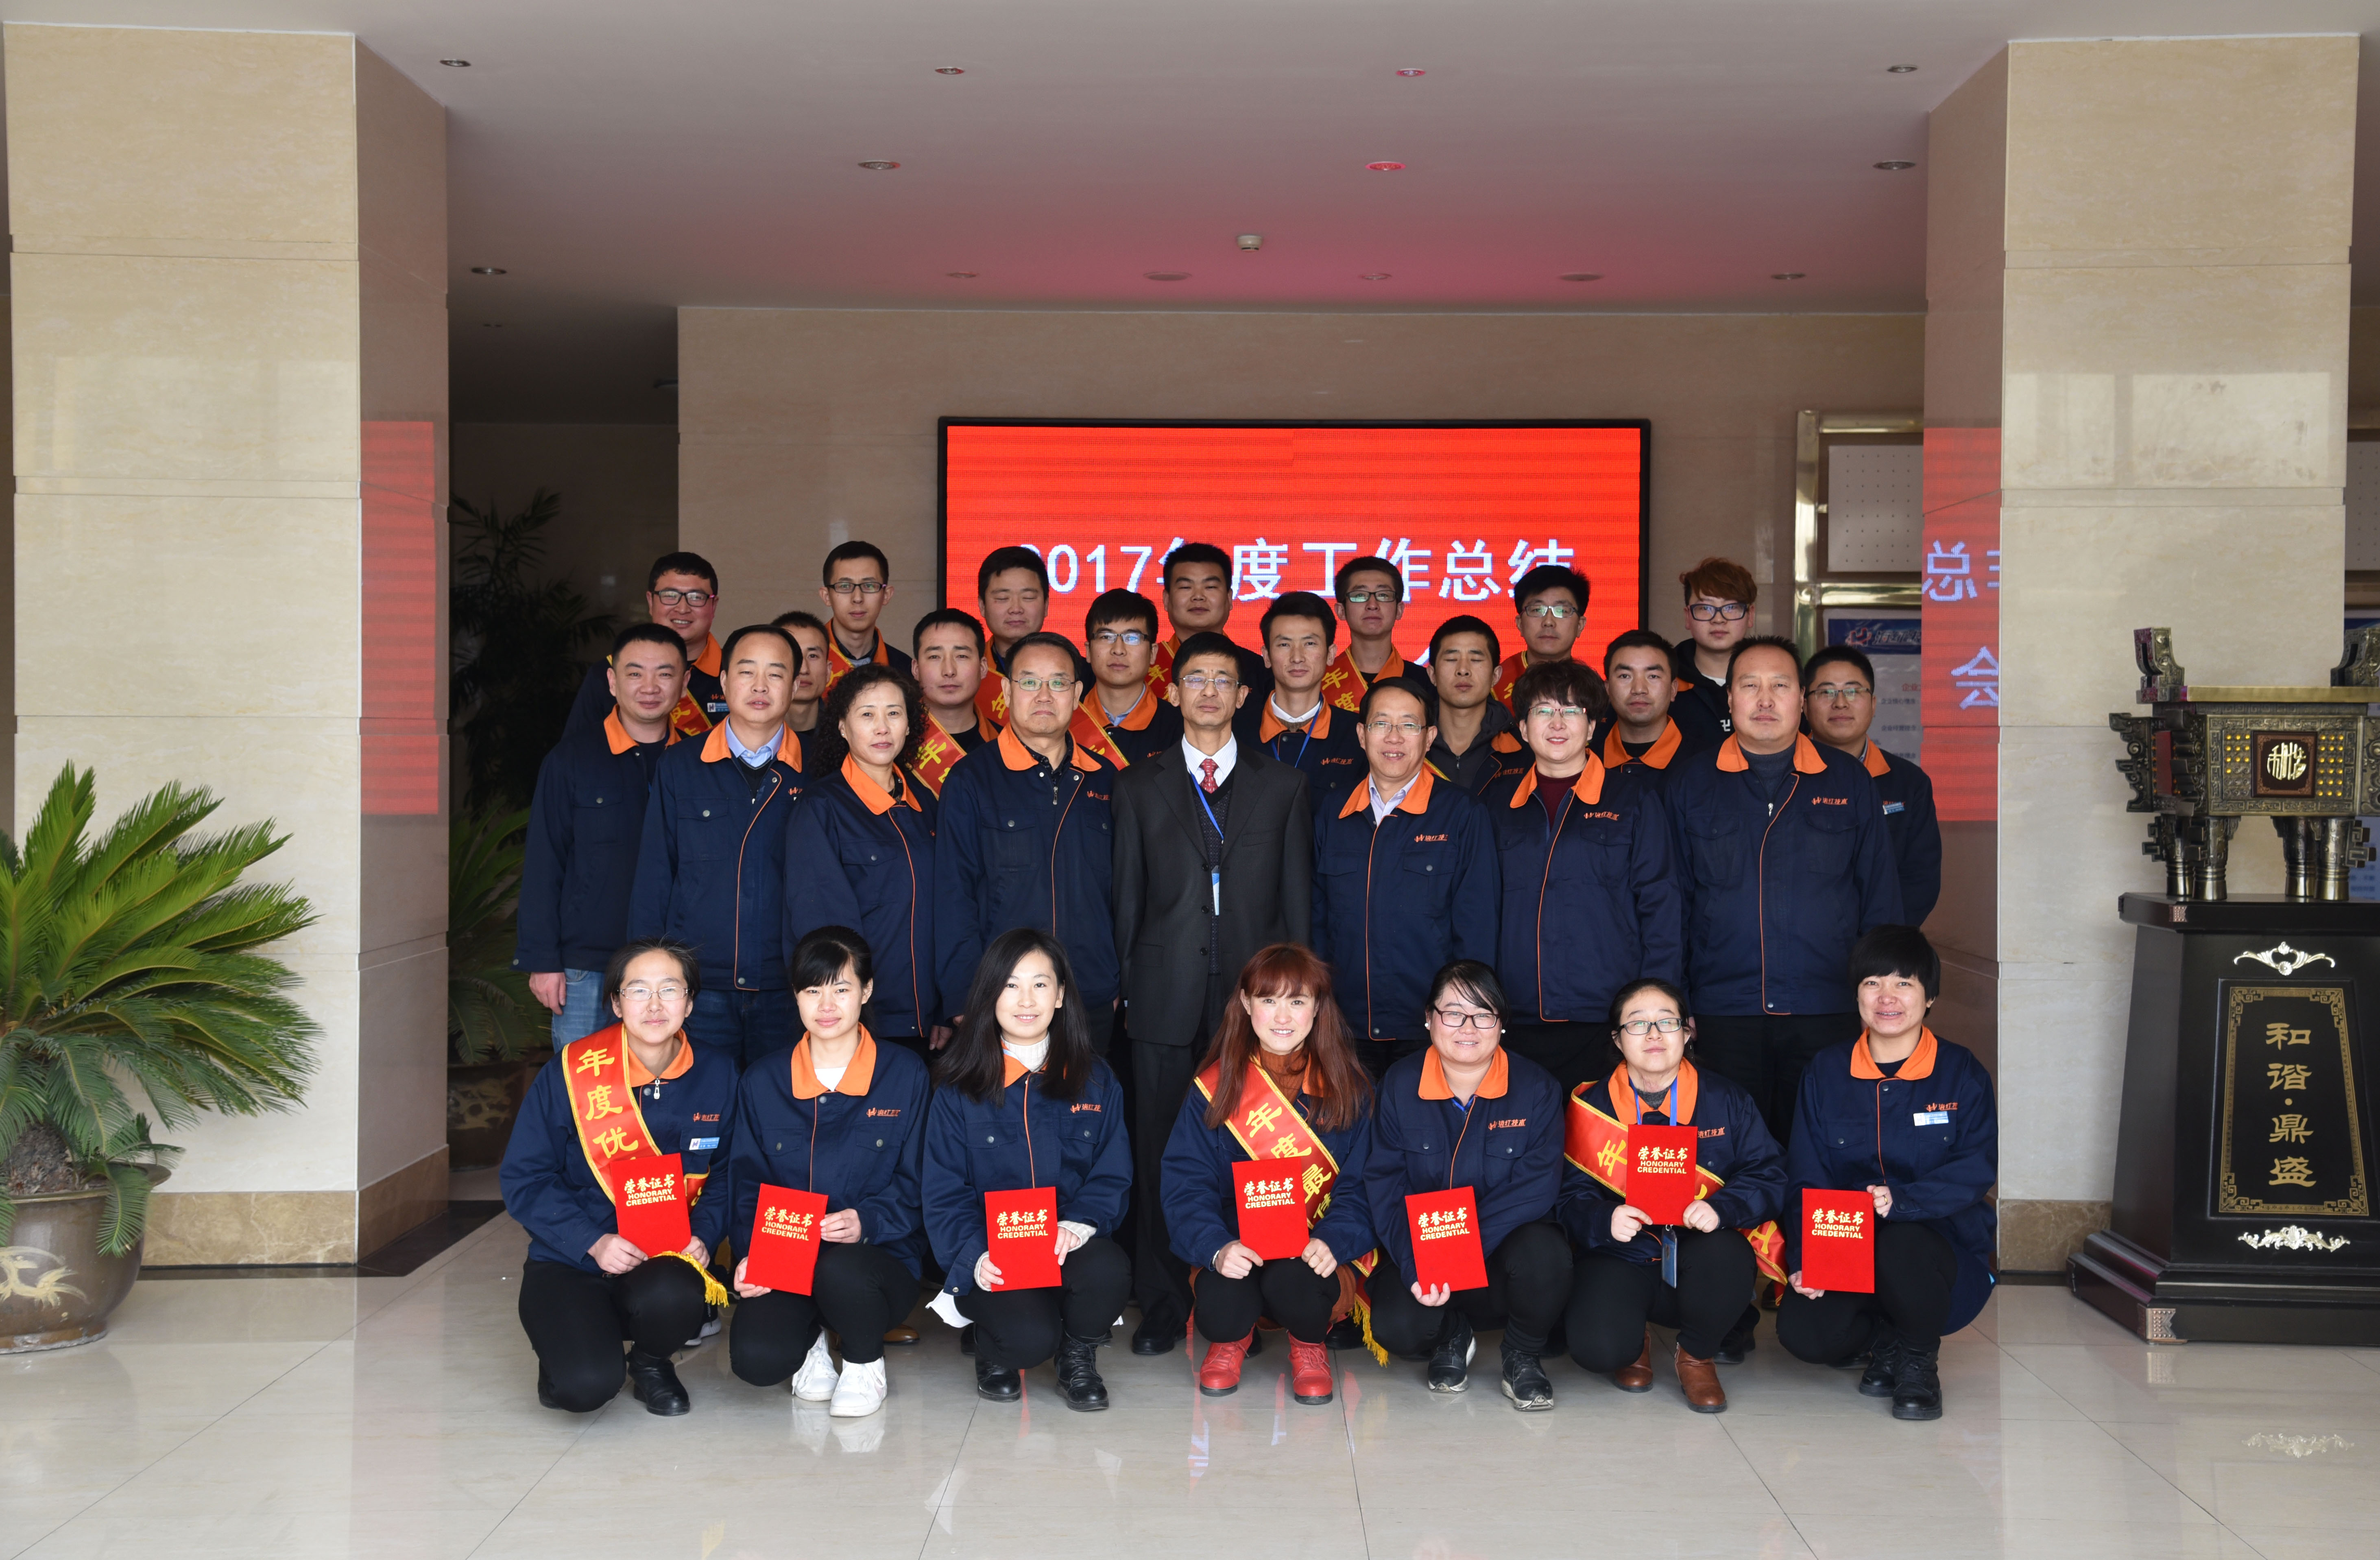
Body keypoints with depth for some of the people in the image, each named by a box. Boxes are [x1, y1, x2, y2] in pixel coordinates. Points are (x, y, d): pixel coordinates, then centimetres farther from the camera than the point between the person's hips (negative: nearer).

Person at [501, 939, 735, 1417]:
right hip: (571, 1264, -2)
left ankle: (651, 1361, 4)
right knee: (586, 1385, -28)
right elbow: (524, 1180, -6)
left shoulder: (718, 1076, -1)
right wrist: (592, 1243, -17)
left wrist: (703, 1237, -10)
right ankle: (564, 1341, 13)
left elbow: (728, 1176, 9)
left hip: (666, 1265, 2)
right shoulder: (570, 1074, -9)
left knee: (675, 1298, -36)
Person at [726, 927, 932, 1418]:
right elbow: (748, 1184, 9)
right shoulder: (762, 1082, 8)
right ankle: (811, 1336, 12)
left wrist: (867, 1221, -20)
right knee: (756, 1359, -28)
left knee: (840, 1269, -39)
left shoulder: (905, 1075, 1)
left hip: (881, 1257, -2)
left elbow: (919, 1187, -1)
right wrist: (750, 1253, -10)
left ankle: (865, 1363, -3)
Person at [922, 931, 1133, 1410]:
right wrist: (974, 1255, -17)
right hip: (990, 1258, -2)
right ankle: (994, 1349, 9)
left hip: (1070, 1246, 2)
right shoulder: (959, 1090, 4)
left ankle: (1078, 1356, 1)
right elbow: (946, 1192, 1)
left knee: (1109, 1270, -33)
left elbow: (1112, 1175, 4)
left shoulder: (1096, 1081, 10)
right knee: (1030, 1337, -31)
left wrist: (1079, 1224, -17)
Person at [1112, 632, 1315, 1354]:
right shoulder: (1140, 787, 11)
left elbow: (1298, 897, 9)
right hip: (1166, 996, 0)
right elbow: (1126, 895, 10)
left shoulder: (1282, 785, 11)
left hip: (1254, 995, 0)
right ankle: (1163, 1306, 10)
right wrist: (1119, 984, 4)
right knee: (1161, 1156, 1)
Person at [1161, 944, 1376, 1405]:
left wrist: (1333, 1241, -20)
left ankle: (1309, 1344, 5)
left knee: (1293, 1283, -35)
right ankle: (1231, 1338, 11)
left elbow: (1360, 1184, 0)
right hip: (1236, 1246, 1)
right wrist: (1217, 1247, -22)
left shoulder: (1347, 1088, 4)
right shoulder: (1216, 1086, 3)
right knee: (1220, 1308, -31)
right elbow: (1187, 1182, -3)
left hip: (1317, 1251, 0)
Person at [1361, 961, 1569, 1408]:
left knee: (1544, 1253, -35)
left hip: (1506, 1245, -1)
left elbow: (1538, 1186, -16)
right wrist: (1414, 1265, -24)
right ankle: (1452, 1334, 13)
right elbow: (1384, 1185, -7)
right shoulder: (1398, 1086, -2)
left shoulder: (1537, 1088, -7)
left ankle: (1524, 1357, -2)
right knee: (1396, 1330, -27)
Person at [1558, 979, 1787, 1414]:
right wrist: (1605, 1221, -26)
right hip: (1622, 1255, -1)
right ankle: (1635, 1337, 15)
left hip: (1701, 1251, 1)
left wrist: (1720, 1208, -25)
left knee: (1725, 1257, -36)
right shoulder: (1590, 1106, 0)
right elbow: (1572, 1195, -3)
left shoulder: (1727, 1101, 2)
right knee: (1597, 1349, -28)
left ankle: (1698, 1356, -2)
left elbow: (1769, 1176, -4)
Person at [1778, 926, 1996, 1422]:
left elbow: (1979, 1167, -12)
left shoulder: (1961, 1072, -1)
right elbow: (1805, 1180, 3)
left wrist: (1902, 1199, -30)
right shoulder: (1826, 1073, 6)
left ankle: (1920, 1356, -4)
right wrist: (1805, 1259, -12)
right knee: (1802, 1332, -26)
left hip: (1945, 1240, -2)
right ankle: (1885, 1339, 11)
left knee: (1900, 1247, -38)